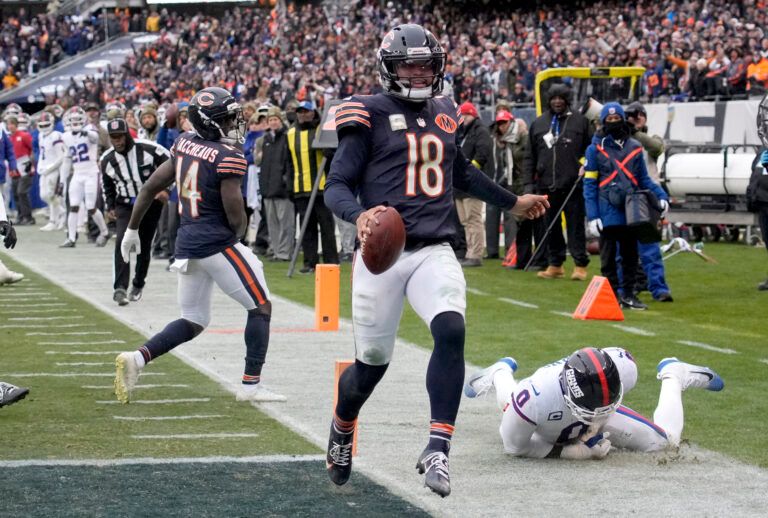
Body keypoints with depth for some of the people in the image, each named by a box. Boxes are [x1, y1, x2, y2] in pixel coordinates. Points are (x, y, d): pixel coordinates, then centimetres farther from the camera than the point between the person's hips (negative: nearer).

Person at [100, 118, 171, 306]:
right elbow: (107, 184, 15)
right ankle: (120, 288, -24)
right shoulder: (107, 160, -4)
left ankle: (138, 285, 28)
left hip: (151, 203, -1)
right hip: (125, 206, 1)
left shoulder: (148, 149, -16)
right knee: (122, 241, -19)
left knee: (144, 246, 8)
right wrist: (110, 206, 12)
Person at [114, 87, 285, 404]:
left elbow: (150, 187, 13)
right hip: (217, 244, -8)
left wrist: (132, 229, 23)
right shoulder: (228, 157, -15)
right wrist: (238, 235, 10)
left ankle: (137, 358, 2)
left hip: (187, 244, 8)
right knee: (260, 307, 7)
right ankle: (250, 385, 4)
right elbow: (235, 216, -14)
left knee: (193, 321, 19)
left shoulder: (185, 143, 7)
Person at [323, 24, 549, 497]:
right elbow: (337, 186, -6)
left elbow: (462, 174, 33)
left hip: (434, 250, 3)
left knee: (451, 332, -23)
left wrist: (513, 202, 41)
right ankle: (342, 431, 37)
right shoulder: (371, 116, -2)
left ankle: (438, 449, -21)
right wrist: (359, 215, -27)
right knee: (373, 360, 5)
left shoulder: (444, 116, 14)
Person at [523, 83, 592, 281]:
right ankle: (555, 265, 15)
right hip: (546, 185, 3)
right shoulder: (538, 124, 13)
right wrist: (528, 183, 8)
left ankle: (580, 265, 2)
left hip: (573, 185, -3)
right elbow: (530, 157, 14)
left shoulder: (580, 121, 4)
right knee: (551, 228, 7)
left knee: (576, 226, -2)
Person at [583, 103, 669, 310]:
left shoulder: (634, 148, 10)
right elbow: (589, 185, -1)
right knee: (608, 256, 2)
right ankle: (612, 295, 9)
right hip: (607, 213, -3)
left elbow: (644, 180, 14)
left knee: (630, 255, 8)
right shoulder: (596, 149, 1)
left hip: (630, 212, 3)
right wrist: (592, 216, -10)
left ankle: (628, 294, 16)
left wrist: (660, 196, -4)